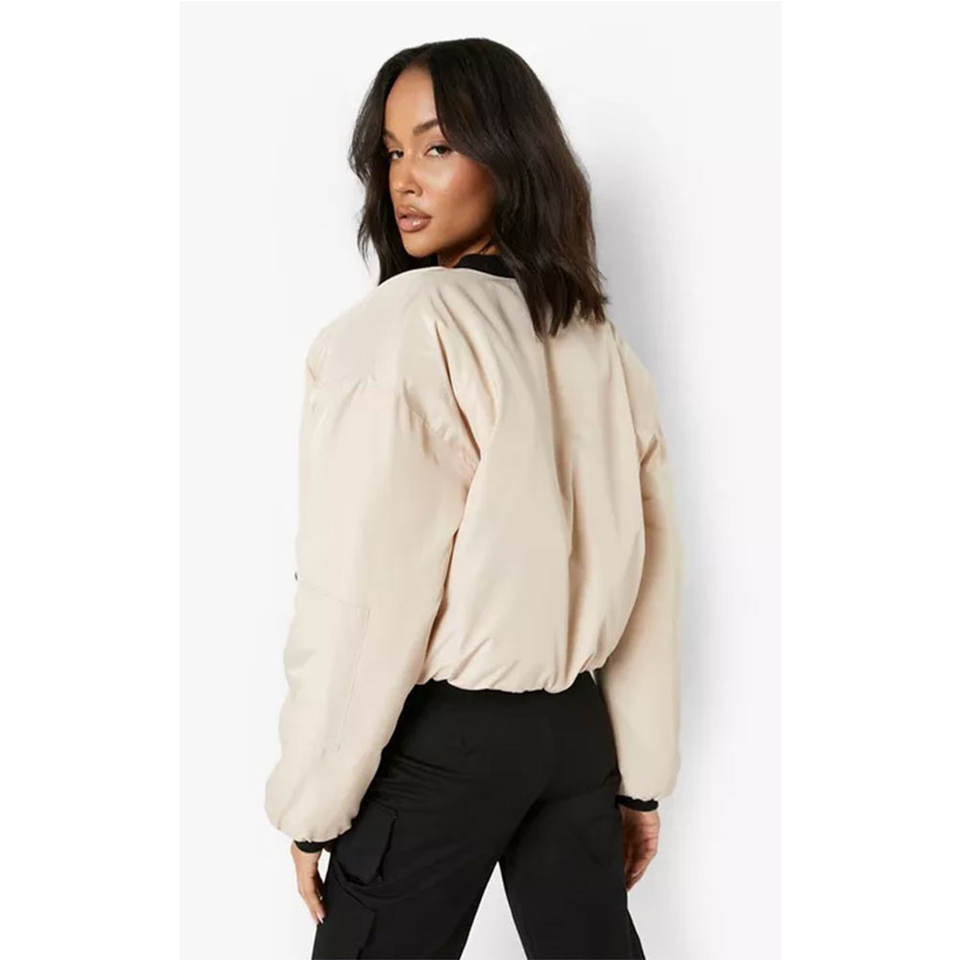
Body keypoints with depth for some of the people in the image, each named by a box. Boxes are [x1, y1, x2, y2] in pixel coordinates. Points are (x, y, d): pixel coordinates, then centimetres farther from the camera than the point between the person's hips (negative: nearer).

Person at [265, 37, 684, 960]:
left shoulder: (399, 328, -14)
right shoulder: (603, 346, 5)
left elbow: (367, 589, -18)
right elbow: (650, 571, 6)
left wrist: (313, 799, -9)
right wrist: (640, 773, 13)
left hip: (443, 740, -6)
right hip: (577, 730, 6)